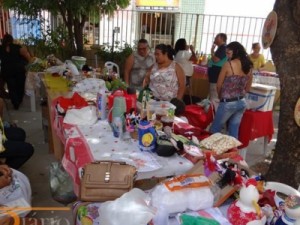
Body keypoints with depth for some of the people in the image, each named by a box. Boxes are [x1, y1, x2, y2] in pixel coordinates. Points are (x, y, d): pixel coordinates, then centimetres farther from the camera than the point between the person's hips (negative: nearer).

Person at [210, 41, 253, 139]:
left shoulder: (228, 64, -13)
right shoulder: (248, 66, 4)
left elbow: (219, 85, -5)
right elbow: (247, 87, 13)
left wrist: (221, 96, 12)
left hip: (228, 103, -6)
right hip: (241, 102, 6)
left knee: (214, 131, 8)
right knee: (234, 132, 14)